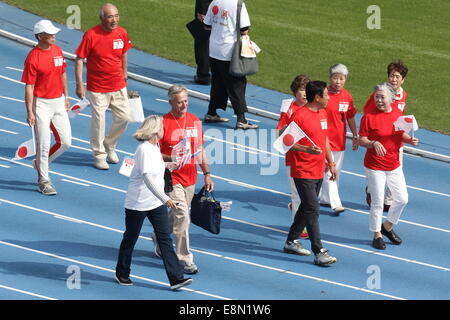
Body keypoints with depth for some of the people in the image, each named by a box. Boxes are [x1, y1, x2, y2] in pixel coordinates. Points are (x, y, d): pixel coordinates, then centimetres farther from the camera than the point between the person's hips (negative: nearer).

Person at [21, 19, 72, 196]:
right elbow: (29, 87, -14)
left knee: (65, 142, 6)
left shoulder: (57, 50, 5)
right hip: (41, 103, -7)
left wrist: (66, 97, 18)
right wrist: (29, 112, -17)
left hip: (58, 102, 7)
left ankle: (40, 163, 29)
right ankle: (43, 181, 12)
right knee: (44, 144, -1)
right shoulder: (32, 58, -16)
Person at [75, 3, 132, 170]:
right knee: (98, 121, 1)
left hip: (118, 86, 5)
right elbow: (79, 59, -11)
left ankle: (109, 145, 32)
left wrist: (124, 76, 17)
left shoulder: (122, 33, -3)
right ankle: (99, 155, 17)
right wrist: (79, 84, -13)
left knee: (123, 117, 7)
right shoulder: (91, 35, -16)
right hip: (97, 88, -5)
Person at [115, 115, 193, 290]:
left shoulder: (154, 147, 6)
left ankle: (176, 278, -3)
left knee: (165, 238, 0)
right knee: (130, 238, 9)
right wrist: (165, 199, -38)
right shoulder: (144, 149, -23)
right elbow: (148, 179, -31)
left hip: (156, 203, 8)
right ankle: (122, 274, 28)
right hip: (137, 203, -8)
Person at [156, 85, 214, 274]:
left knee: (176, 214, 16)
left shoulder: (195, 121, 7)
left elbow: (200, 149, 16)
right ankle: (185, 259, -9)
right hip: (172, 178, -6)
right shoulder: (163, 123, -11)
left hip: (190, 178, 6)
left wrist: (206, 173, 13)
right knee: (182, 216, -13)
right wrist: (170, 159, -27)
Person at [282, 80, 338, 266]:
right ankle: (319, 252, -11)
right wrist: (306, 149, -29)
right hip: (303, 172, -9)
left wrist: (331, 163, 20)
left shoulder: (323, 114, 11)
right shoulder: (299, 115, -16)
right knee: (313, 210, -11)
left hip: (318, 172, 9)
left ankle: (291, 242, 29)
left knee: (306, 208, 16)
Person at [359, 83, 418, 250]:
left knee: (402, 199, 9)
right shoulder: (369, 117, -13)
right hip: (375, 166, -5)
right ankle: (377, 235, 18)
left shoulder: (398, 114, 2)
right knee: (377, 202, 1)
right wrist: (373, 143, -31)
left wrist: (410, 140, -6)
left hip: (394, 165, 5)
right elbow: (362, 140, -11)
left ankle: (387, 226, 32)